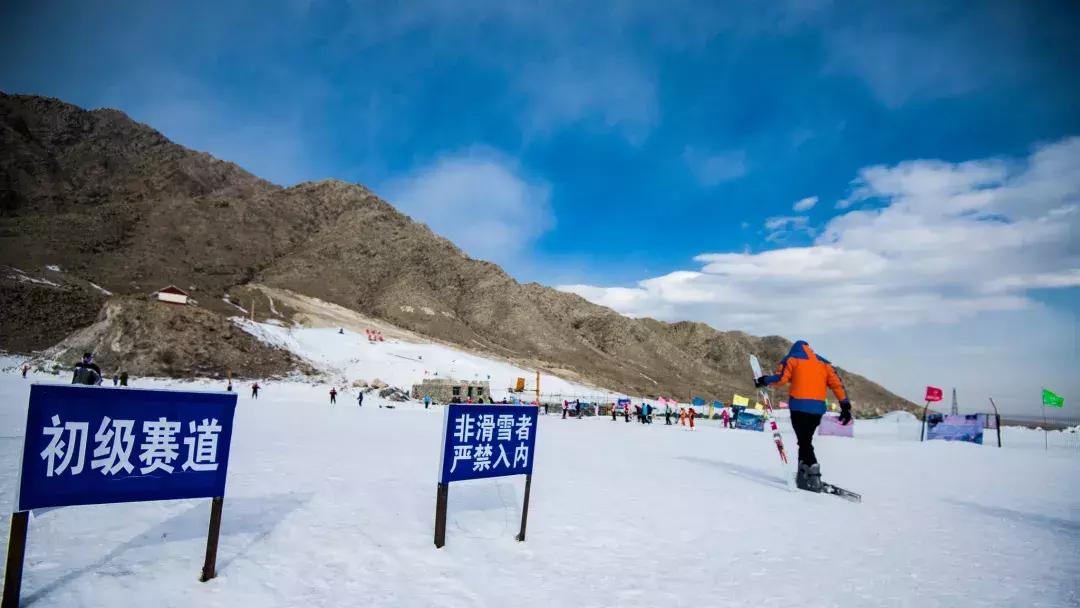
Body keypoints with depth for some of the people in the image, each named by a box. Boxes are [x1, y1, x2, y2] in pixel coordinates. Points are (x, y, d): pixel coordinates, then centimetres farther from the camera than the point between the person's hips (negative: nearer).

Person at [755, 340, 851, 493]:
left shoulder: (792, 358, 8)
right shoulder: (824, 363, 20)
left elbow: (781, 378, -6)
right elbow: (837, 384, 9)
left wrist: (763, 381, 10)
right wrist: (845, 406, 7)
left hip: (799, 406, -5)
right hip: (818, 408, 5)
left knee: (804, 442, -4)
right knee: (806, 440, 16)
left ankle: (814, 477, -17)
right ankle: (803, 476, 18)